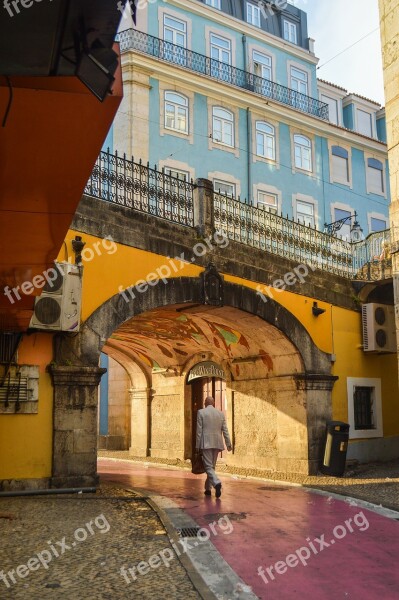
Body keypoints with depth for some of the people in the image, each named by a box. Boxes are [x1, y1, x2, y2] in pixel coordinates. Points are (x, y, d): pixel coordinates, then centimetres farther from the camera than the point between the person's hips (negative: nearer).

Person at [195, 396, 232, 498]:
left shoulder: (201, 412, -2)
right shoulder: (221, 413, 9)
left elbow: (199, 430, -4)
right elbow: (225, 430, 7)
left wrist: (197, 445, -1)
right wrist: (228, 444, 10)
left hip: (206, 443, -4)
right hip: (217, 443, 4)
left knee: (208, 466, -5)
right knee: (212, 466, 16)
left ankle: (217, 483, -28)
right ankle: (208, 488, 22)